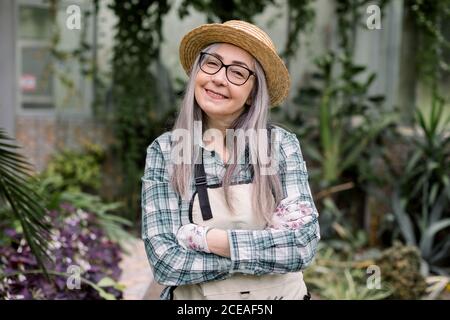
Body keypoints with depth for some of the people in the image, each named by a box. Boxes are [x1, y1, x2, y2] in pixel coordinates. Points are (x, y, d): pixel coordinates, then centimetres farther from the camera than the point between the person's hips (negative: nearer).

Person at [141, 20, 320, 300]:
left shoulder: (282, 144, -10)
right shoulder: (164, 151, -11)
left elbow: (303, 246, -17)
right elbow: (165, 260, -19)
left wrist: (210, 239, -22)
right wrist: (270, 247, -21)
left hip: (281, 294, 1)